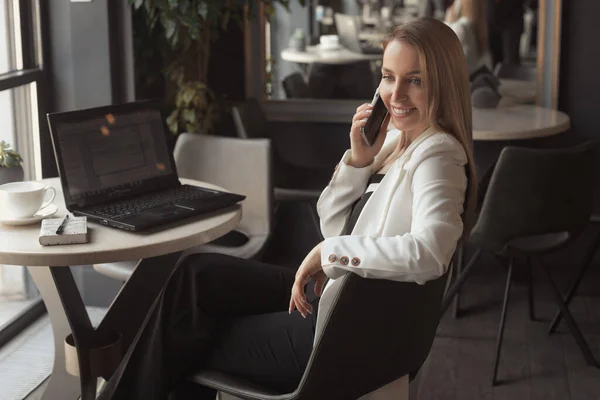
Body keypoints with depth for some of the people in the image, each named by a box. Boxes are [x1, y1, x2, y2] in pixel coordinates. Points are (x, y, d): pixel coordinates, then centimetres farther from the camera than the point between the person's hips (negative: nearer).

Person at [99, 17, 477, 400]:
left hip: (347, 332, -8)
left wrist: (329, 252, -27)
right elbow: (333, 226, 9)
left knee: (189, 341, 2)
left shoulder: (437, 156, -19)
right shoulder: (394, 140, 7)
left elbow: (429, 251, -38)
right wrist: (358, 160, -7)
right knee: (198, 274, 2)